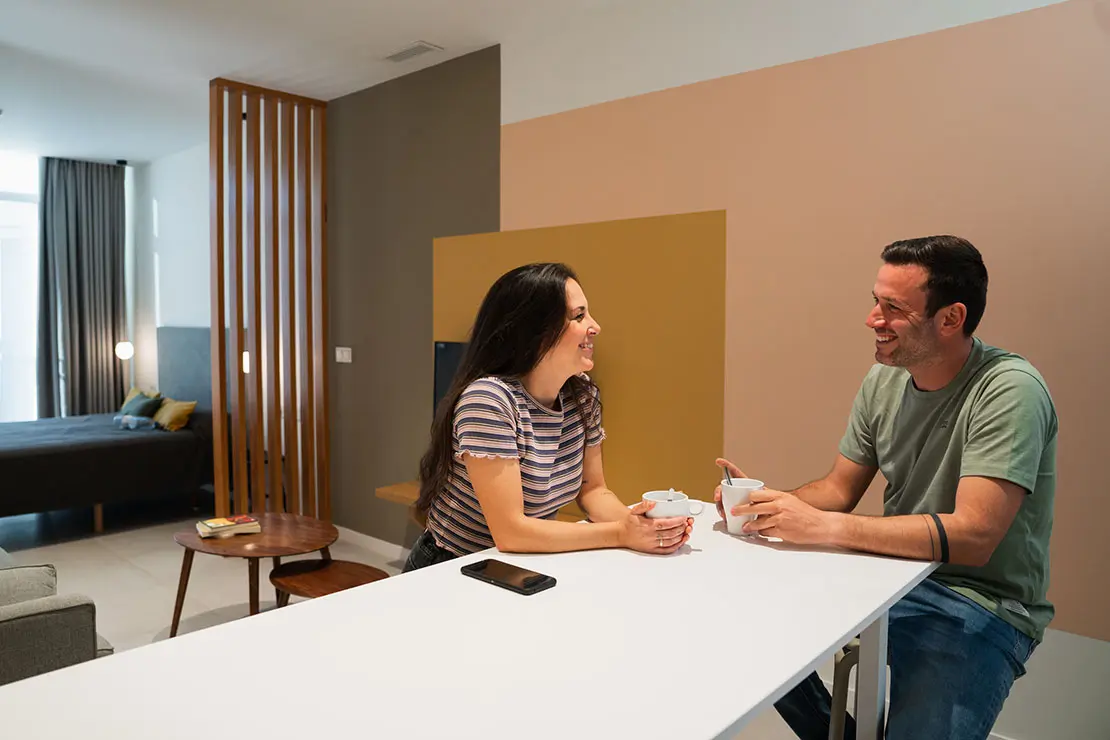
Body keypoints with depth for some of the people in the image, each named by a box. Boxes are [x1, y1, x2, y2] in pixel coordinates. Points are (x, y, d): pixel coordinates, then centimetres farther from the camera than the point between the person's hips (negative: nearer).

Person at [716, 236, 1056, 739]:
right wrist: (766, 503, -15)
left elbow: (973, 536, -28)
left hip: (982, 602, -6)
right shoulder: (884, 379, 0)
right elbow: (839, 489, 5)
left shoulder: (1009, 391, -20)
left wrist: (821, 525, -32)